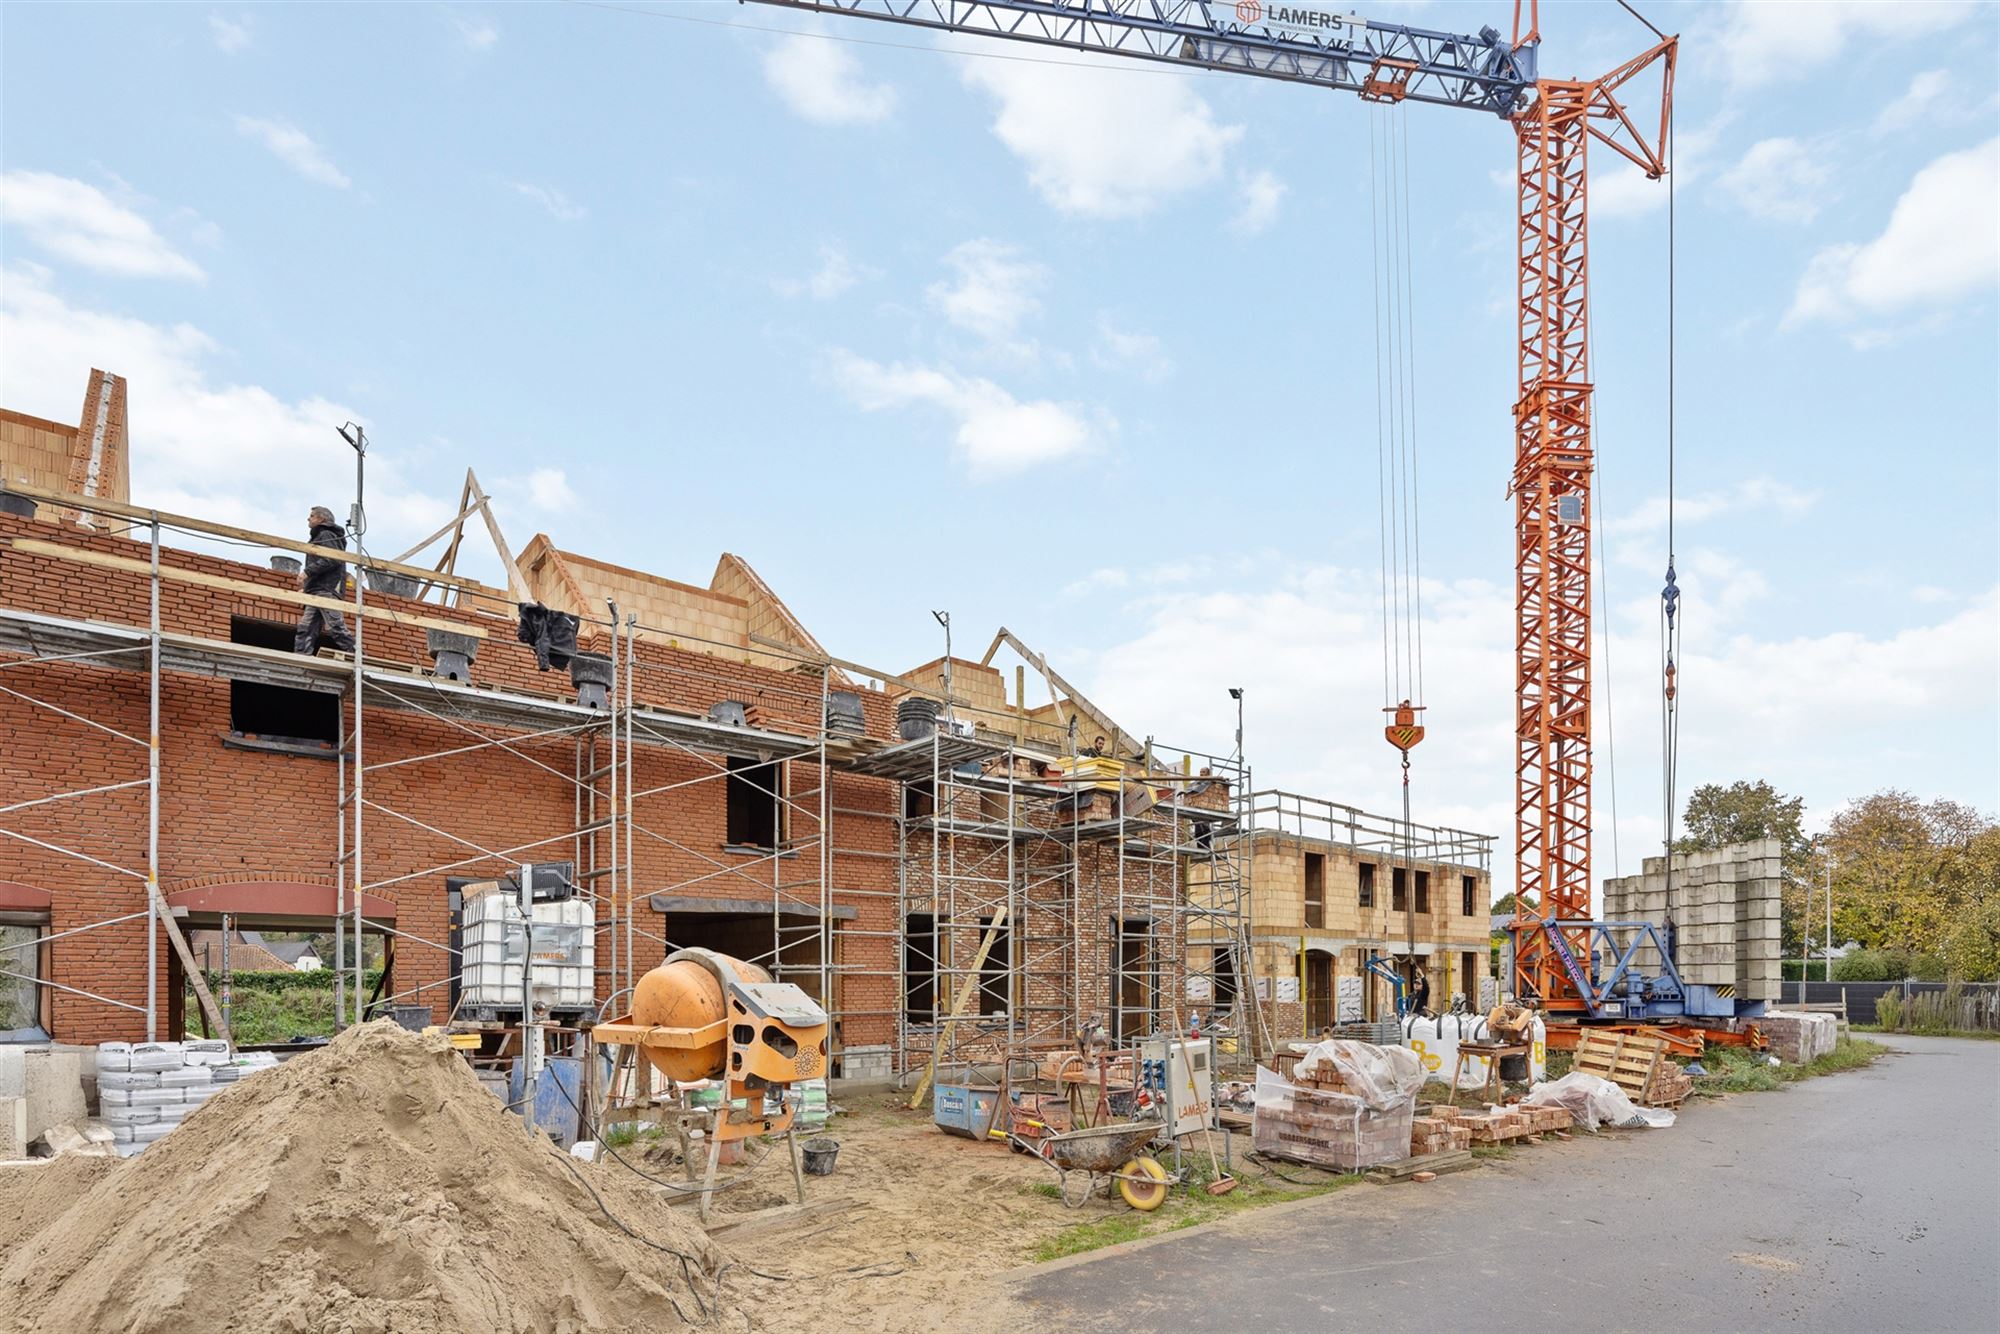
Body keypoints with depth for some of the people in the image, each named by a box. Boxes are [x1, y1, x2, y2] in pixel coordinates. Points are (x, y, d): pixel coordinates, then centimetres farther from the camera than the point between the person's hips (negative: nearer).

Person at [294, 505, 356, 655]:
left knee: (336, 626, -17)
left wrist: (307, 571, -18)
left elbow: (332, 559, -17)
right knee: (306, 629, 0)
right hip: (318, 591, 10)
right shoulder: (320, 536, 30)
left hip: (326, 590, -10)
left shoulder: (326, 535, -1)